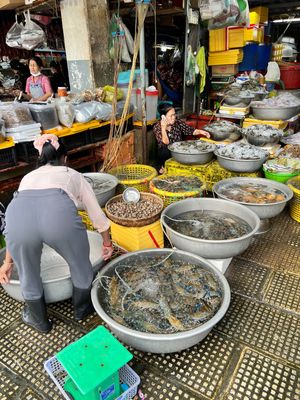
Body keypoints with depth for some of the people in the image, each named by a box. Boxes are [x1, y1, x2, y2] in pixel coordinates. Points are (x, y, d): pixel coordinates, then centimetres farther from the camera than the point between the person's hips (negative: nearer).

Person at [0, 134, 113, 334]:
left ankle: (40, 321, 53)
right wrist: (107, 244, 52)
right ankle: (83, 309, 52)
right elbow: (98, 216, 36)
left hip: (18, 214, 3)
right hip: (59, 213, -2)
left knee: (28, 275, 30)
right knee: (81, 267, 28)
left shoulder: (29, 176, 38)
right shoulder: (73, 174, 33)